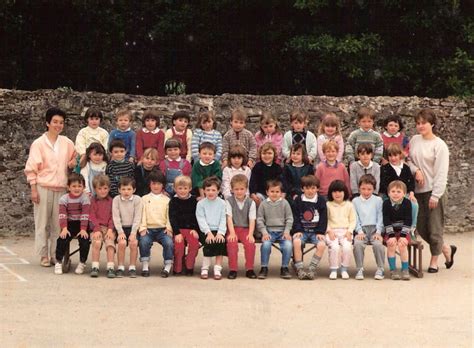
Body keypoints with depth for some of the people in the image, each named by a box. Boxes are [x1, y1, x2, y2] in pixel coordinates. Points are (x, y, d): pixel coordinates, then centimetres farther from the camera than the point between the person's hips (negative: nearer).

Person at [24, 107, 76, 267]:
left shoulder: (67, 143, 8)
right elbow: (31, 168, -2)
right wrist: (33, 189, -7)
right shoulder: (39, 143, -2)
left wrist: (73, 164, -2)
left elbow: (73, 161, 22)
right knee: (42, 222, 0)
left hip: (61, 188, 3)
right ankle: (43, 255, 7)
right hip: (43, 187, -3)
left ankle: (55, 254, 11)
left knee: (58, 223, 3)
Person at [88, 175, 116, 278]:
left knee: (110, 243, -25)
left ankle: (110, 268, -23)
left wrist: (110, 229, -9)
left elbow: (112, 217, 6)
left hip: (109, 228, 1)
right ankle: (95, 267, -22)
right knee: (96, 242, -28)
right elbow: (92, 217, 0)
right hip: (96, 228, -1)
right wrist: (97, 230, -13)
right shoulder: (92, 201, 8)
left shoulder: (111, 201, 12)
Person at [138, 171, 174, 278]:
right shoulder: (144, 199, 15)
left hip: (162, 229, 0)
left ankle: (168, 266, -13)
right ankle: (145, 266, -12)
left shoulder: (167, 200, 17)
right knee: (143, 241, -30)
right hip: (148, 229, 0)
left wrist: (169, 228, -8)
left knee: (169, 242, -29)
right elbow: (142, 214, 5)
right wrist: (142, 228, -9)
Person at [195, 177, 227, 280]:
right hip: (205, 231, -1)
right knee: (209, 243, -27)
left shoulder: (222, 203, 8)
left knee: (221, 241, -26)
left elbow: (223, 220, 2)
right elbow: (201, 220, -2)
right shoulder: (200, 204, 6)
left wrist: (220, 233, -13)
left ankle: (218, 268, -17)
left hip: (218, 230, 1)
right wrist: (208, 233, -15)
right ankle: (204, 268, -14)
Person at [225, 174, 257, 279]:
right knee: (232, 243, -29)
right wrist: (232, 233, -20)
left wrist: (250, 234, -17)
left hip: (245, 228, 1)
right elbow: (229, 218, -8)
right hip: (233, 228, -1)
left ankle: (249, 269, -11)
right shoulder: (229, 201, 2)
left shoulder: (251, 202, 5)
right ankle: (232, 269, -18)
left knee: (250, 243, -26)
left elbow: (252, 220, -3)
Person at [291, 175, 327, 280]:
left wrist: (320, 232, -7)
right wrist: (297, 230, -10)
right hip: (302, 230, 0)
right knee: (296, 242, -32)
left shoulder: (321, 201, 6)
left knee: (322, 244, -29)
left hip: (316, 231, 0)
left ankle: (312, 269, -18)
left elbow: (324, 218, 4)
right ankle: (300, 269, -24)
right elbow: (295, 218, 4)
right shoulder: (298, 200, 6)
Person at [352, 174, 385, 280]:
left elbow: (380, 218, 6)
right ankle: (359, 269, -19)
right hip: (361, 229, 0)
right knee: (357, 244, -30)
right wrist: (360, 231, -7)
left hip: (375, 229, 0)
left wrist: (378, 232, -7)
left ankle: (380, 269, -15)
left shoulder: (378, 200, 12)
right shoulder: (355, 201, 14)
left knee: (378, 244, -30)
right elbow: (355, 219, 7)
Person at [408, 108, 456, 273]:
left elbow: (441, 173, -11)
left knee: (434, 228, 0)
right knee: (421, 228, 8)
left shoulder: (439, 145, -9)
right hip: (418, 191, 6)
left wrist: (435, 196, -15)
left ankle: (434, 261, 17)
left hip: (434, 192, -6)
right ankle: (447, 249, 28)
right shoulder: (414, 140, 7)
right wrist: (416, 171, -10)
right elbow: (408, 160, 12)